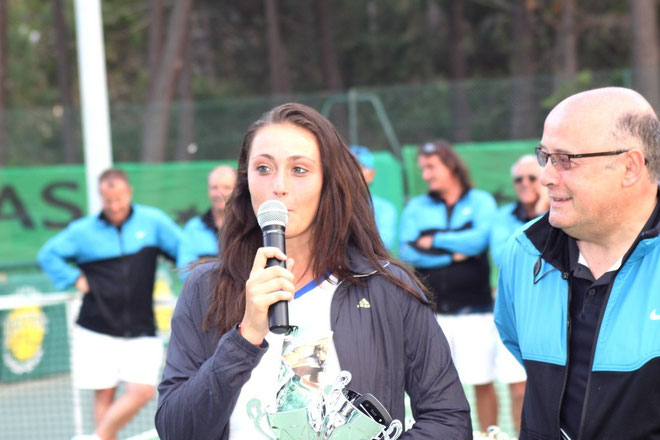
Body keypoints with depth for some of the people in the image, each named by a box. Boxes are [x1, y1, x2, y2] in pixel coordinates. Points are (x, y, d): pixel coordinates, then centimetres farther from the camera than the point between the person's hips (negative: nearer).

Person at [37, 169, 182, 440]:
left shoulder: (153, 222, 2)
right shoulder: (83, 231, 2)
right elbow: (48, 255, 13)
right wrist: (75, 279, 2)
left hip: (141, 332, 1)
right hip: (97, 332, -1)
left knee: (143, 391, -11)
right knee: (104, 395, 1)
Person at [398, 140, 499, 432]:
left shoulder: (481, 202, 6)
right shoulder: (416, 207, 11)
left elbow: (478, 240, -12)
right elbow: (407, 251, -3)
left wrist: (434, 241, -2)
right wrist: (452, 254, -9)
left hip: (474, 309, -2)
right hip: (429, 311, 2)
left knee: (482, 382, 1)